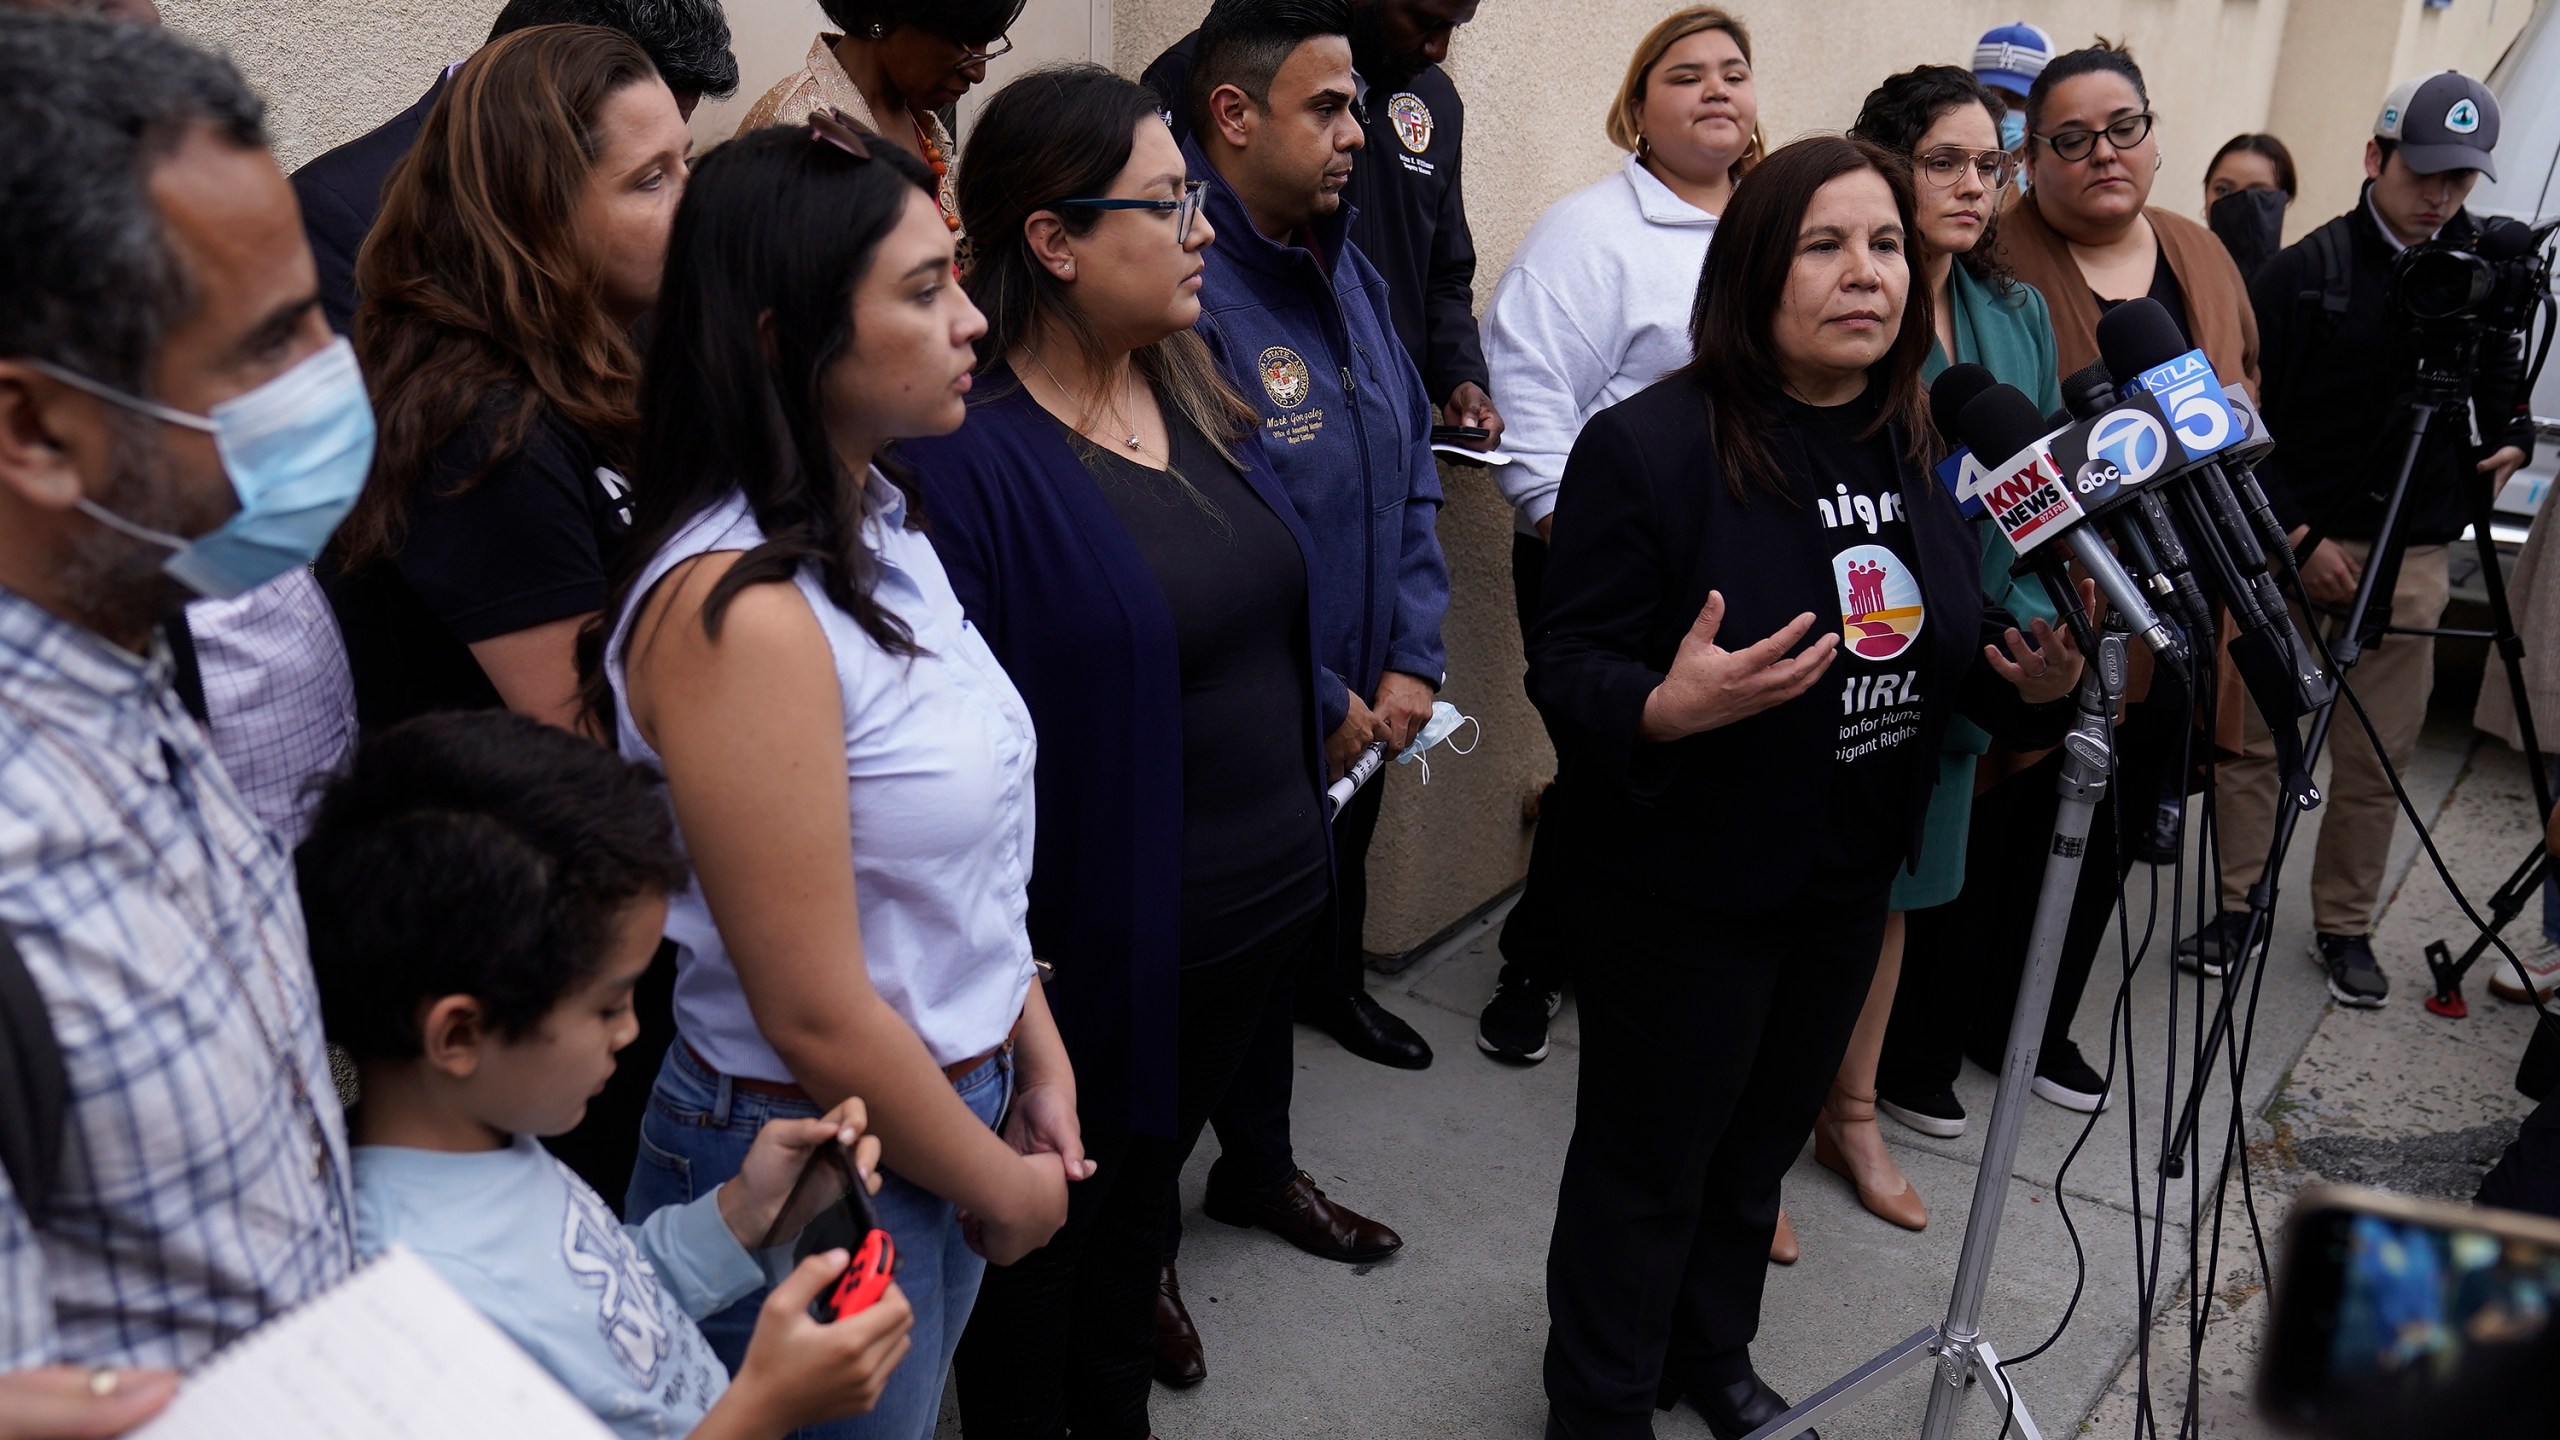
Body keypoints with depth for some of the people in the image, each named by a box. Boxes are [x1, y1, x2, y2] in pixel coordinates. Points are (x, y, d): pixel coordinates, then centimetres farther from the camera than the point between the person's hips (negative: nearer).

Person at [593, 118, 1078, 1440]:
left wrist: (1038, 1056, 6)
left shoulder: (876, 525, 1)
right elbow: (816, 1015, -23)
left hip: (957, 1104, 8)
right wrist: (1004, 1187, -10)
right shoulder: (739, 613, -27)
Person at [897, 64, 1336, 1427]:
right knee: (1045, 1239, 17)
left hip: (1258, 908, 8)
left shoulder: (1195, 394, 2)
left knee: (1143, 1190, 27)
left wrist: (1303, 838, 14)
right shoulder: (961, 454, -22)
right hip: (1092, 954, -7)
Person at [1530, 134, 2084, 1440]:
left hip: (1850, 877, 7)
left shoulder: (1915, 449, 2)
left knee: (1763, 1140, 24)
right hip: (1691, 883, -6)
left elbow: (1950, 641, 12)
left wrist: (2034, 679, -9)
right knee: (1647, 1161, 10)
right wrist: (1670, 705, -38)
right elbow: (1567, 668, -18)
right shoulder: (1650, 446, -19)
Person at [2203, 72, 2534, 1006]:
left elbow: (2502, 380, 17)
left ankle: (2345, 926, 19)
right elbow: (2245, 421, -5)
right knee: (2254, 734, 2)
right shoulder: (2304, 272, -4)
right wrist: (2297, 535, -10)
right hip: (2291, 542, -2)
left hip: (2413, 552, 3)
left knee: (2378, 757, 6)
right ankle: (2233, 905, 15)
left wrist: (2510, 439, -5)